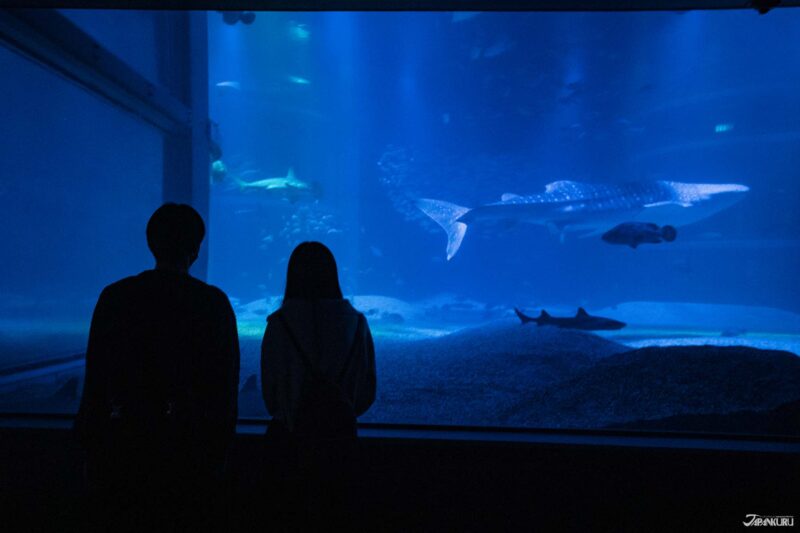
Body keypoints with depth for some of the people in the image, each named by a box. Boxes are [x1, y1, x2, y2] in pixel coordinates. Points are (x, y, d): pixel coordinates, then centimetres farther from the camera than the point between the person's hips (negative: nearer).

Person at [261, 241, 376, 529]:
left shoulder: (279, 324, -14)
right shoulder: (356, 322, -9)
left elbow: (269, 392, -5)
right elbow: (367, 391, -2)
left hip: (291, 437, -1)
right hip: (341, 436, 2)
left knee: (292, 505, 18)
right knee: (333, 504, 20)